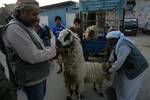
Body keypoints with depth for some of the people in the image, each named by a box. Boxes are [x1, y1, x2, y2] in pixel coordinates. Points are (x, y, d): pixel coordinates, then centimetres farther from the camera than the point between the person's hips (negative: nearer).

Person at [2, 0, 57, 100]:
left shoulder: (28, 27, 7)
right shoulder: (14, 28, -23)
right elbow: (33, 56, -29)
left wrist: (52, 49, -4)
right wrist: (53, 51, -16)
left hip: (40, 75, 9)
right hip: (31, 80, -9)